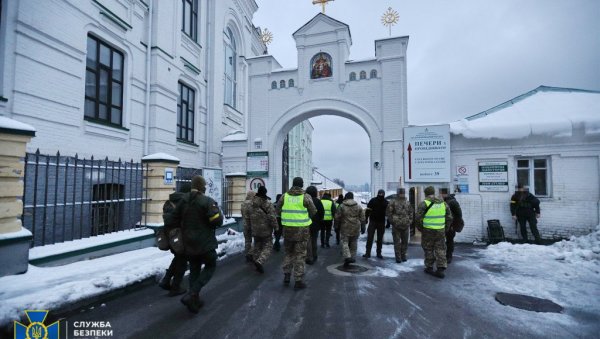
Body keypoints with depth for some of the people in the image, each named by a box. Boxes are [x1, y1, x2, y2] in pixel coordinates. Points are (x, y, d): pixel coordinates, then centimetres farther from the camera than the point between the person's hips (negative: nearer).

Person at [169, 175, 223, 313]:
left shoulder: (183, 201, 4)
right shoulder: (207, 201, -17)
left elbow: (175, 219, 10)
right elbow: (217, 221, -22)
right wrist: (219, 212, -2)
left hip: (189, 242, 6)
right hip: (205, 242, -6)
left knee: (194, 270, 18)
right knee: (210, 266, 11)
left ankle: (194, 301, 24)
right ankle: (191, 294, -4)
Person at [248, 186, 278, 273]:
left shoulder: (251, 204, 4)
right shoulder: (268, 204, -16)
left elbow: (249, 217, 14)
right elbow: (272, 218, -17)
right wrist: (276, 228, -7)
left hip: (255, 230, 5)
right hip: (266, 230, -5)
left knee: (257, 247, 17)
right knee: (267, 247, 2)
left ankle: (257, 261, 23)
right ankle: (260, 261, -17)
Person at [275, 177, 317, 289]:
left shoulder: (285, 196, 0)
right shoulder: (306, 197, -8)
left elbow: (278, 210, 6)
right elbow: (313, 212, -2)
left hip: (288, 228, 3)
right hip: (302, 229, -3)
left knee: (288, 253, 20)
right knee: (300, 255, 6)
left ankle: (286, 276, 20)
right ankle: (298, 281, 10)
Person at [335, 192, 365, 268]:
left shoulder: (342, 206, -4)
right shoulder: (358, 206, 4)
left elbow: (337, 218, -1)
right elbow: (362, 218, 6)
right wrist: (363, 228, 13)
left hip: (345, 228, -3)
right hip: (355, 228, 3)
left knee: (345, 242, 0)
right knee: (353, 243, 15)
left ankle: (347, 257, -17)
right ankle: (353, 257, 20)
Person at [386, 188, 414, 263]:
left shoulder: (408, 202, 9)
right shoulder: (393, 202, -6)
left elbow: (411, 212, 17)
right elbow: (388, 212, -5)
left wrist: (410, 221, 8)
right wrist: (392, 221, -8)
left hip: (406, 226, 4)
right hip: (396, 226, -4)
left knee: (405, 242, 11)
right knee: (397, 242, 1)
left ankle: (403, 255, 26)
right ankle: (398, 257, 10)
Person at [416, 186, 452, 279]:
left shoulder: (423, 204, -11)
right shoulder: (443, 203, 4)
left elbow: (418, 219, -15)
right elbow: (449, 218, 6)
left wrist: (420, 229, 1)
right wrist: (445, 229, 15)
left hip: (428, 231, -3)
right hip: (440, 231, 3)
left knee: (429, 250, 11)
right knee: (440, 250, 9)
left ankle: (429, 268, 21)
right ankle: (441, 270, 7)